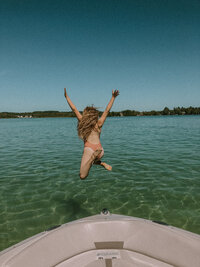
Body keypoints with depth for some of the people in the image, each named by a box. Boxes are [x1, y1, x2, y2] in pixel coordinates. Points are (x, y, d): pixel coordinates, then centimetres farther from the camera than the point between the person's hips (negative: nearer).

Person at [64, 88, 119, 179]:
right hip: (100, 150, 4)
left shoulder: (82, 121, 7)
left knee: (82, 176, -11)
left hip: (89, 149, -4)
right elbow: (107, 110, 15)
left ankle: (93, 157, -30)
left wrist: (66, 96, 20)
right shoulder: (99, 124, 10)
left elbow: (74, 109, 10)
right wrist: (113, 97, 17)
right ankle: (102, 163, 10)